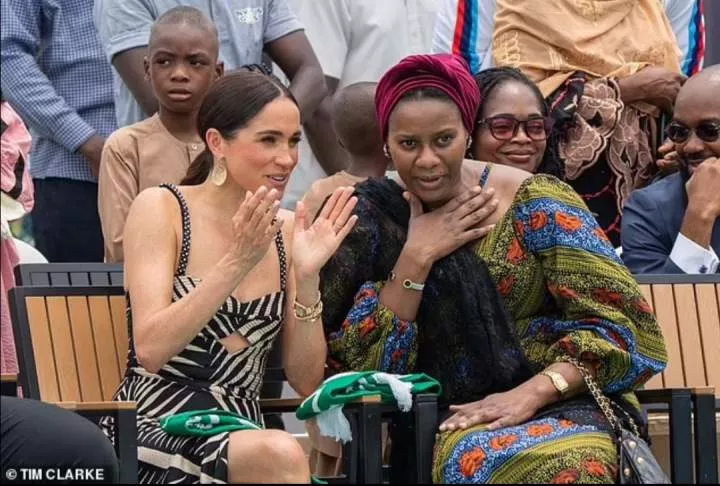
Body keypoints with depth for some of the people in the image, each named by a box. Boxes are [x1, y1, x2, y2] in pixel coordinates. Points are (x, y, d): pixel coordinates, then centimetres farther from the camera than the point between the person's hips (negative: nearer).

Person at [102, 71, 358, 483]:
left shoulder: (285, 231, 10)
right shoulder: (162, 209, -2)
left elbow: (307, 381, 6)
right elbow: (150, 349, -14)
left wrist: (307, 277, -7)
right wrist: (235, 264, -20)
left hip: (241, 434, 4)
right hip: (154, 428, -4)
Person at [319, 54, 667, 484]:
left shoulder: (534, 205, -1)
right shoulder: (370, 219, 4)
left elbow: (616, 323, -5)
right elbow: (361, 365, -2)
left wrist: (528, 394, -18)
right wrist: (415, 258, -10)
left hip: (557, 404, -1)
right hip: (453, 421, 1)